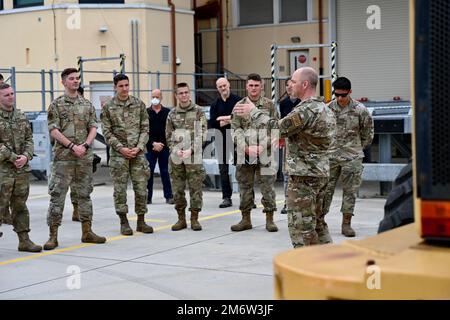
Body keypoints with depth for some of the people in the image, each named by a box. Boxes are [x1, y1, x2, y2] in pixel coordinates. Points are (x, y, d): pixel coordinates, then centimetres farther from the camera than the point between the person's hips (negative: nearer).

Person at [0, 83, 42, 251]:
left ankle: (24, 240, 17)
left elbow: (29, 139, 11)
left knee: (20, 206, 11)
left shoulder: (21, 117, 12)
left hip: (22, 169, 5)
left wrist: (26, 156, -7)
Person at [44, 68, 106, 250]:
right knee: (57, 195, -5)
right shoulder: (56, 105, 0)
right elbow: (54, 130, -7)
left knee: (84, 194, 9)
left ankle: (87, 232, 17)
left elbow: (93, 128, 7)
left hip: (84, 157, 4)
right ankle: (53, 236, -2)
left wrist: (85, 145, -10)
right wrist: (72, 146, -15)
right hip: (63, 157, -4)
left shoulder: (87, 105, 12)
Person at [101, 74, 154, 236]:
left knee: (141, 187, 2)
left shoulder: (139, 104, 7)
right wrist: (120, 148, -12)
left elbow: (145, 128, 5)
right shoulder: (108, 107, 2)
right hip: (118, 154, -1)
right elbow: (107, 132, -1)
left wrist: (139, 147, -8)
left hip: (138, 152, 2)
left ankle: (141, 221, 12)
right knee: (120, 189, 0)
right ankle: (124, 222, 10)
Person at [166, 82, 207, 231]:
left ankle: (194, 218, 8)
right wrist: (175, 150, -6)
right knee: (177, 189, 6)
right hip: (176, 157, 3)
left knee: (195, 188, -1)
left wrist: (190, 150, -14)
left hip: (194, 156, -3)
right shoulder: (172, 114, 10)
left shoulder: (198, 111, 1)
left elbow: (201, 134, -5)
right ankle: (181, 219, 16)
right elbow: (168, 135, 10)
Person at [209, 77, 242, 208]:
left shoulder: (238, 101, 1)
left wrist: (225, 118, -14)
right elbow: (212, 124, 0)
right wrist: (230, 120, -11)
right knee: (223, 169, 4)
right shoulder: (215, 105, 11)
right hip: (221, 139, 4)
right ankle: (227, 197, 9)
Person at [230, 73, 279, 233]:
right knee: (245, 186, 8)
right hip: (244, 154, 2)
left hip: (265, 153, -2)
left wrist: (263, 146, -13)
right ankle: (246, 219, 17)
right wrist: (246, 147, -13)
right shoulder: (239, 106, 7)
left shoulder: (269, 105, 3)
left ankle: (269, 219, 8)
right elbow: (235, 129, 1)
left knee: (267, 186, -1)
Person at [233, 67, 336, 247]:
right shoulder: (324, 108, 13)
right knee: (316, 222, 17)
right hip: (320, 173, 10)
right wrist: (288, 138, 17)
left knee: (301, 226, -4)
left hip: (304, 175, -10)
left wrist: (253, 112, -9)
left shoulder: (306, 110, -19)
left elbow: (277, 128, -20)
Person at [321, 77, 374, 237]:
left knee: (350, 190, 3)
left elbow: (368, 133, 7)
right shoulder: (328, 108, -2)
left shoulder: (360, 110, -5)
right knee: (325, 188, 3)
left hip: (352, 157, -1)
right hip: (330, 156, 1)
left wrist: (358, 147, 9)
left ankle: (346, 223, 12)